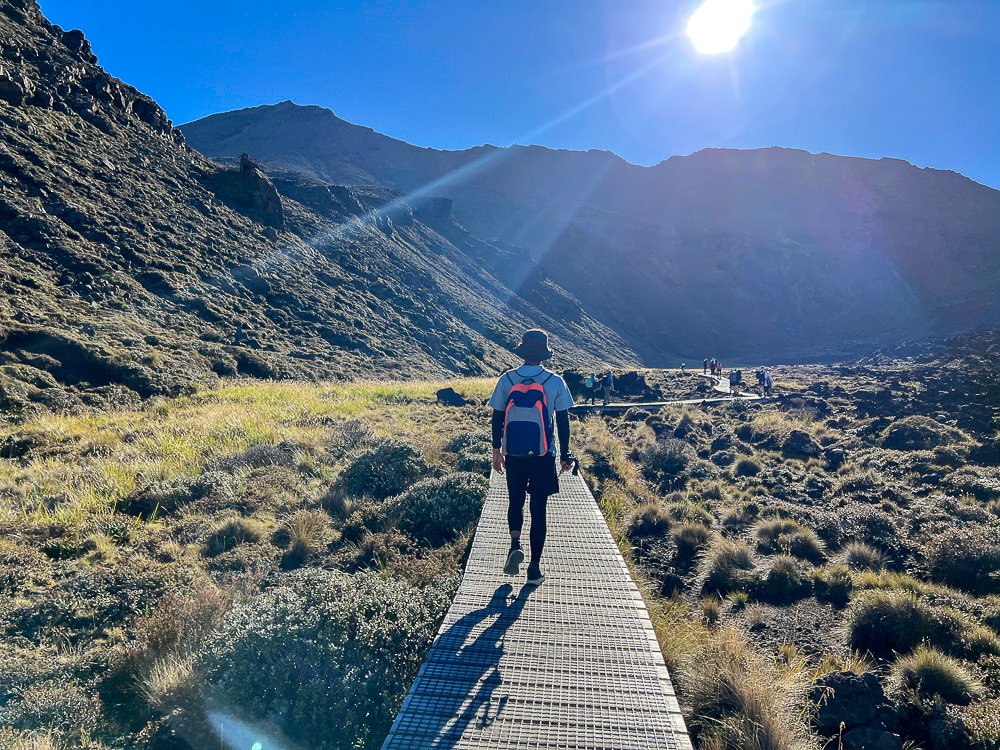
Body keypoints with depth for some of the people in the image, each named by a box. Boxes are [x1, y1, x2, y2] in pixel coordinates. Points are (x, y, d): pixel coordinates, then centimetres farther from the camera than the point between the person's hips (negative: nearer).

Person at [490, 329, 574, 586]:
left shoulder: (507, 379, -2)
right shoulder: (555, 382, -5)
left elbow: (497, 418, 1)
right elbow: (563, 421, -2)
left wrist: (496, 451, 10)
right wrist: (565, 454, 8)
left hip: (514, 454, 1)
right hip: (543, 456, -1)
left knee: (515, 501, 21)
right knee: (538, 509, 7)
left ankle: (515, 543, -4)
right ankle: (535, 569, 11)